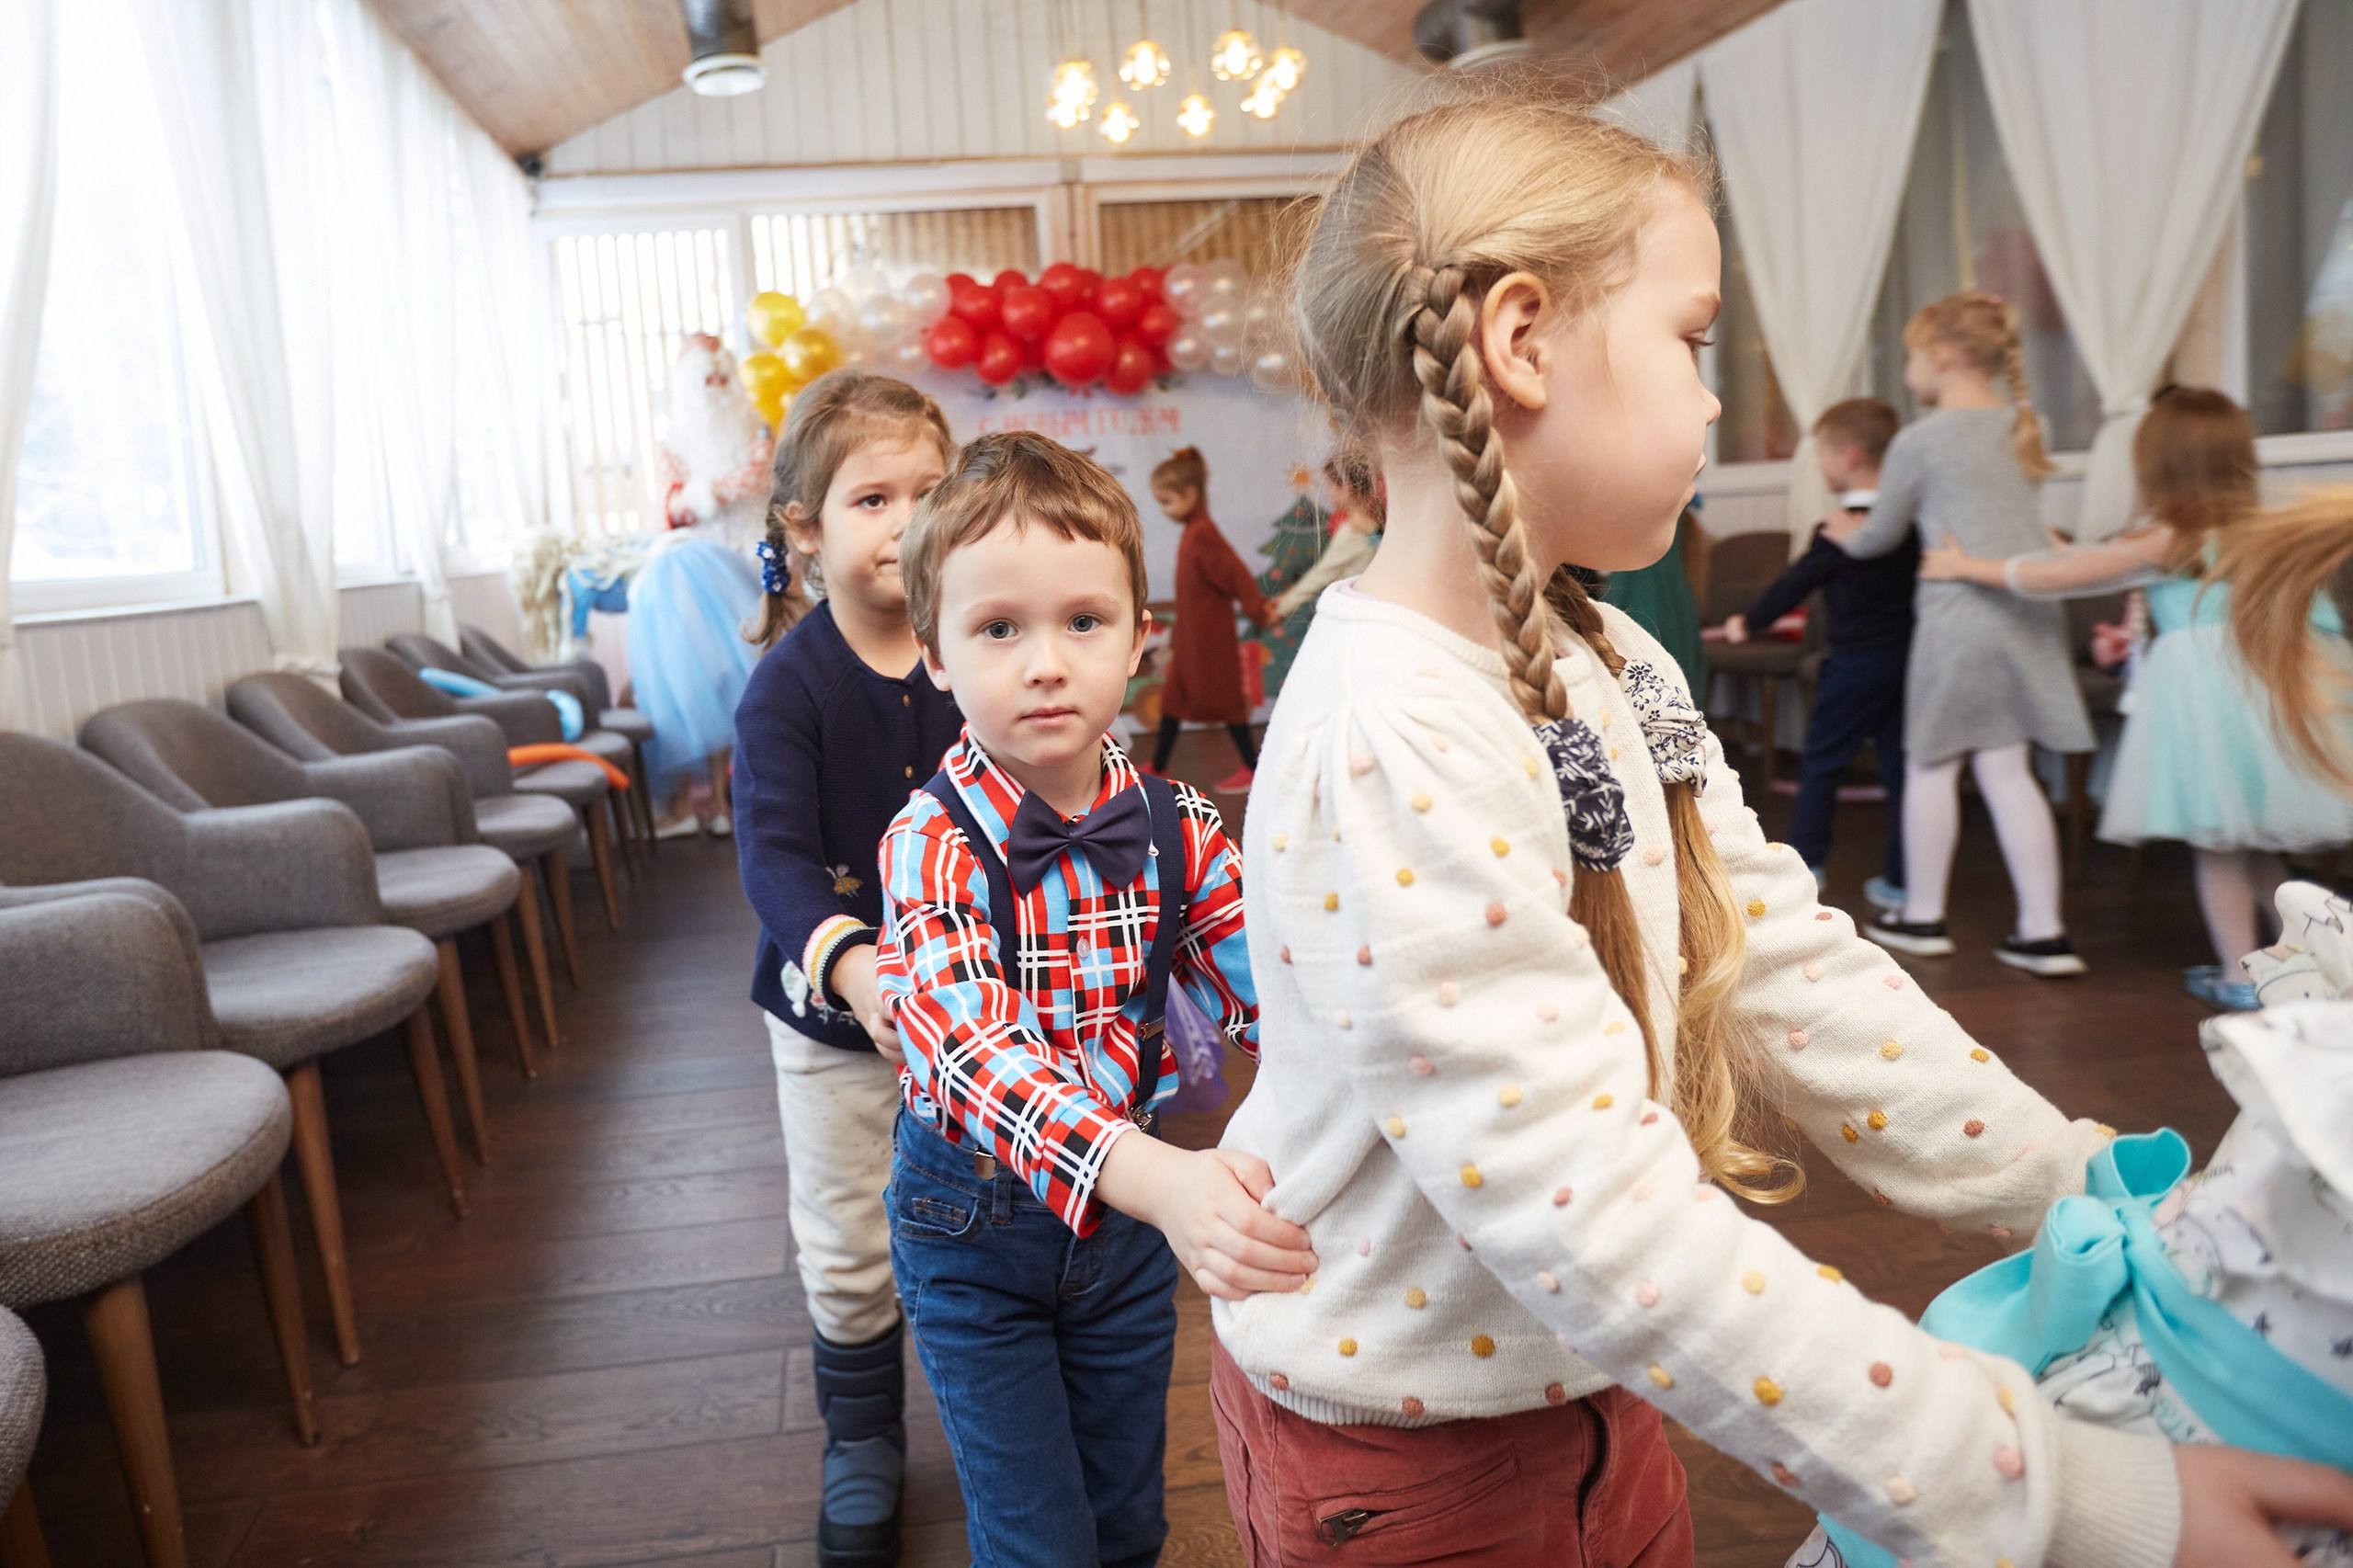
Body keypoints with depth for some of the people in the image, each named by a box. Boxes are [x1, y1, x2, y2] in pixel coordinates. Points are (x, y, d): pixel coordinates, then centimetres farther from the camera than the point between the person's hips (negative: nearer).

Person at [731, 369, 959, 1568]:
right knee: (850, 1255, 13)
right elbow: (774, 853, -24)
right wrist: (847, 961, -42)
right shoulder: (789, 685, -16)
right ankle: (861, 1448, 38)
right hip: (832, 1016, -1)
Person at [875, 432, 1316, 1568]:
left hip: (1137, 1208, 4)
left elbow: (1271, 996, -16)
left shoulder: (1177, 829, -10)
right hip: (975, 1223, -3)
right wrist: (1163, 1179, -53)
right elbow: (969, 1052, -37)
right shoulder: (932, 845, -23)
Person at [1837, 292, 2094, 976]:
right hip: (2033, 608, 6)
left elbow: (1882, 535, 5)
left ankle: (1922, 916, 18)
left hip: (1962, 610, -6)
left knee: (1930, 765, 7)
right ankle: (2043, 931, 7)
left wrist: (1845, 538, 28)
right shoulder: (2020, 426, 13)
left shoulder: (1919, 441, -7)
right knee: (2007, 770, 8)